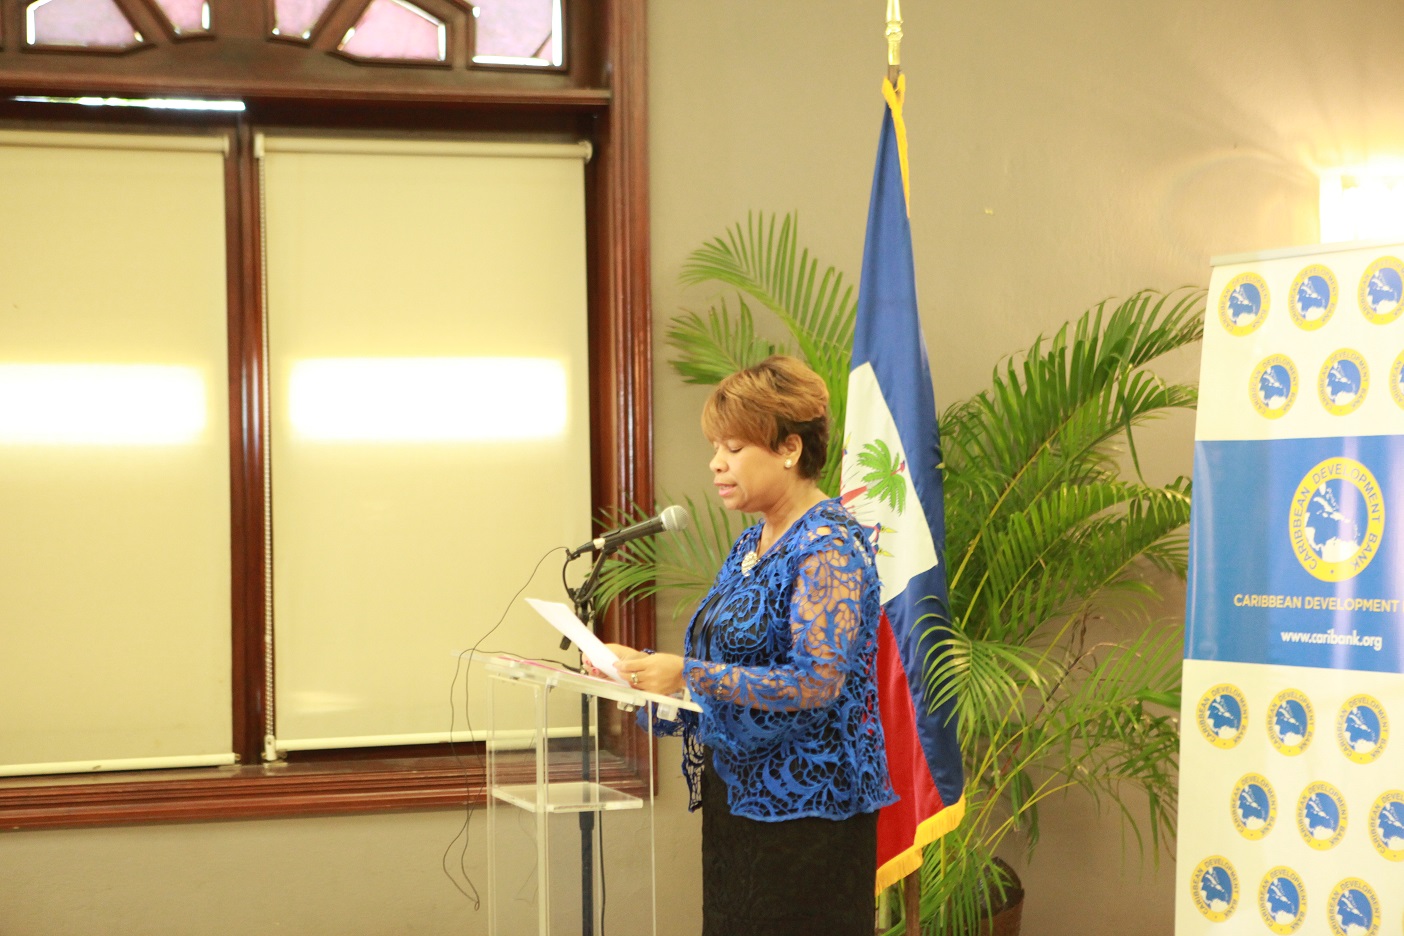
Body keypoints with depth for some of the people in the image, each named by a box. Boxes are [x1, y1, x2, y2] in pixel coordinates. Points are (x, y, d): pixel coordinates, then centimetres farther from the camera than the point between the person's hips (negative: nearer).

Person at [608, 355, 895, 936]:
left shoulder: (829, 546, -15)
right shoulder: (750, 544, 13)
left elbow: (818, 682, -24)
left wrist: (688, 674, -26)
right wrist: (648, 665, 5)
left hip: (805, 808, -9)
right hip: (736, 794, 9)